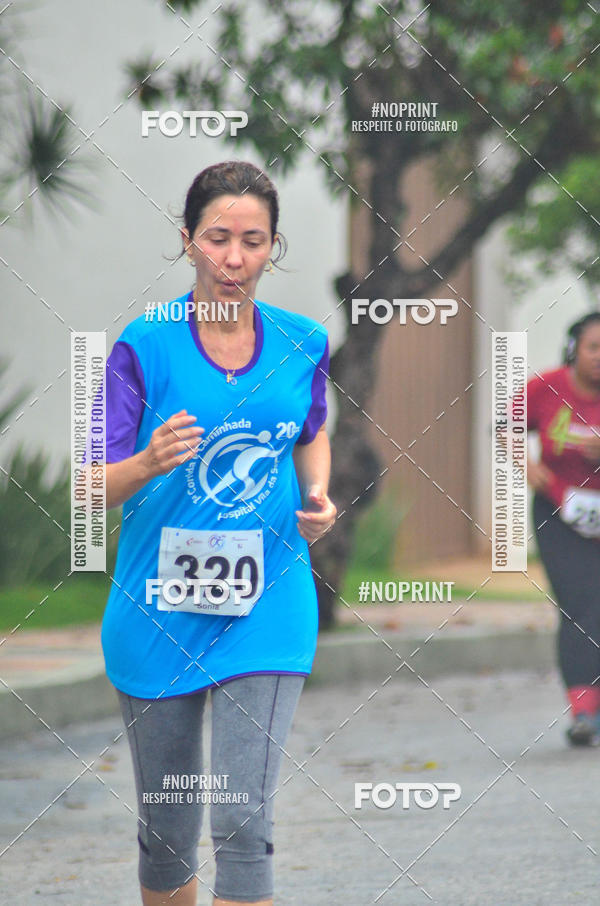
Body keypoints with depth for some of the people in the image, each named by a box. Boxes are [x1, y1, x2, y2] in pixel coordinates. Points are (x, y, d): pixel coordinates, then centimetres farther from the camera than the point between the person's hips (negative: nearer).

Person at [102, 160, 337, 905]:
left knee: (244, 822, -10)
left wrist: (318, 497, 2)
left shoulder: (303, 343, 2)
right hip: (158, 612, -1)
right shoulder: (144, 346, -8)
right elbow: (93, 487, -9)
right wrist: (149, 463, -30)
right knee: (167, 825, 10)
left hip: (265, 612, 1)